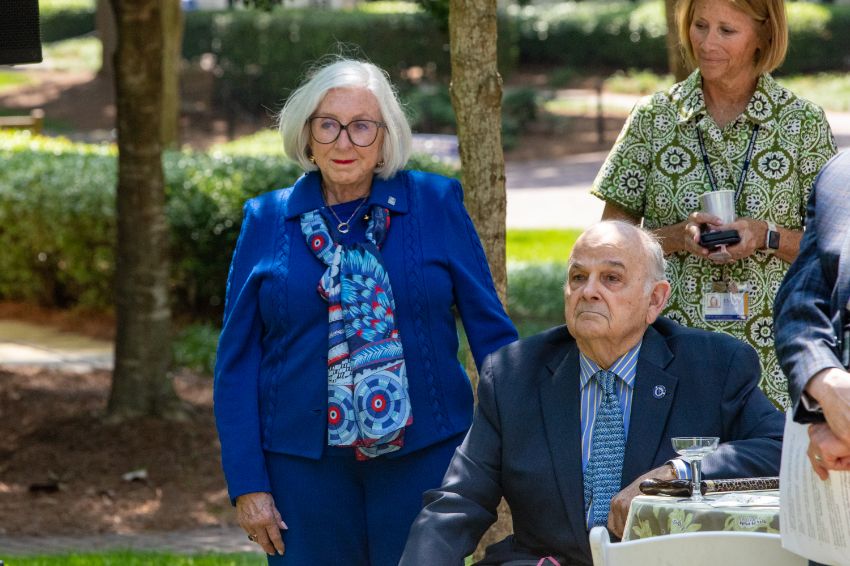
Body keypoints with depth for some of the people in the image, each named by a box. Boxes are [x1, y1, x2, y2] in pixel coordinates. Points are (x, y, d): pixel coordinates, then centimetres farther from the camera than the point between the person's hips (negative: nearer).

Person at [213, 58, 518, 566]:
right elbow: (237, 360, 6)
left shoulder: (437, 204, 2)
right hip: (303, 463, 1)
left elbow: (491, 330, 5)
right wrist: (247, 484, 0)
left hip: (422, 460, -1)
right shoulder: (268, 220, 4)